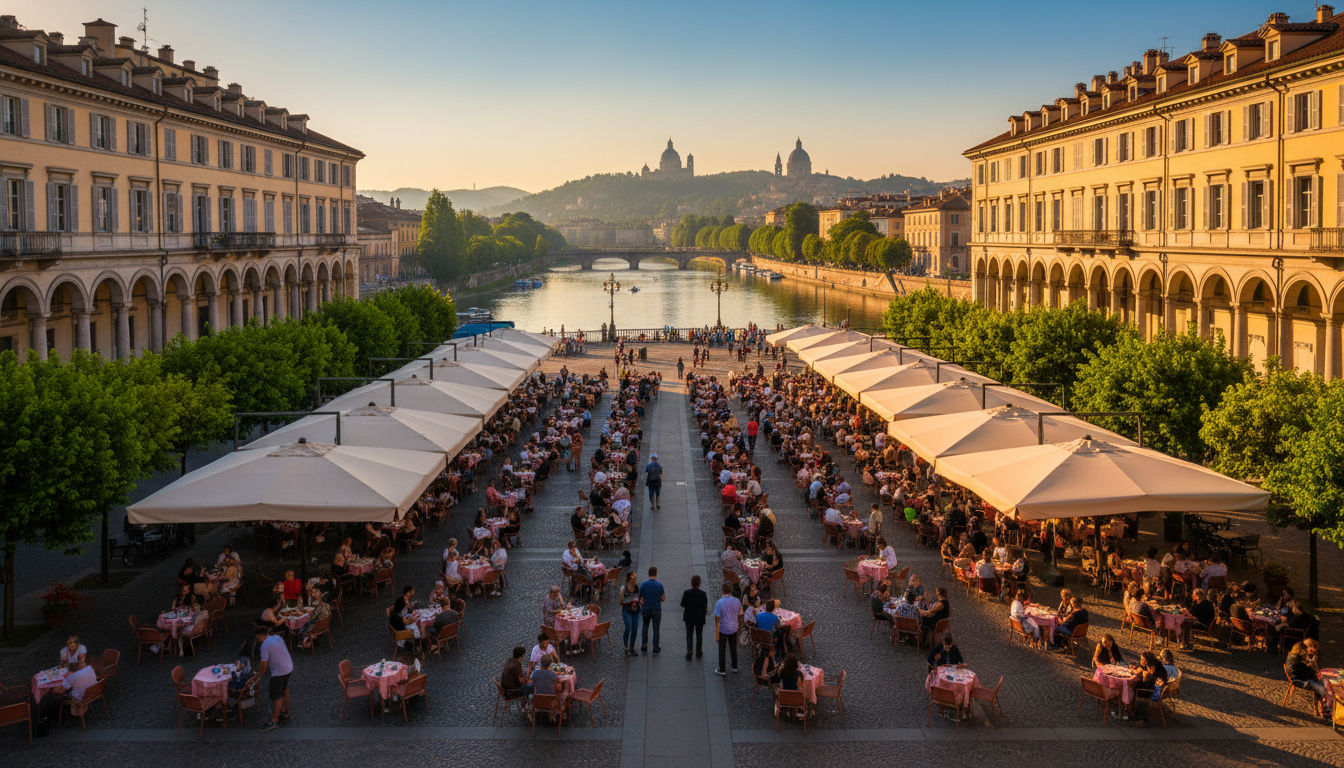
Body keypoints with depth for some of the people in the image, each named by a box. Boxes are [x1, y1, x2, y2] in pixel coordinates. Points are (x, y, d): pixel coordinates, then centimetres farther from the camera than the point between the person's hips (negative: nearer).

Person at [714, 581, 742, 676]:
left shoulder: (719, 603, -22)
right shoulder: (737, 601, -9)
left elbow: (717, 618, -17)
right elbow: (739, 614, 4)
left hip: (723, 629, -4)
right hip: (734, 628, 4)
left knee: (722, 650, 9)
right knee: (733, 648, 20)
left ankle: (722, 669, 17)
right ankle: (734, 667, 33)